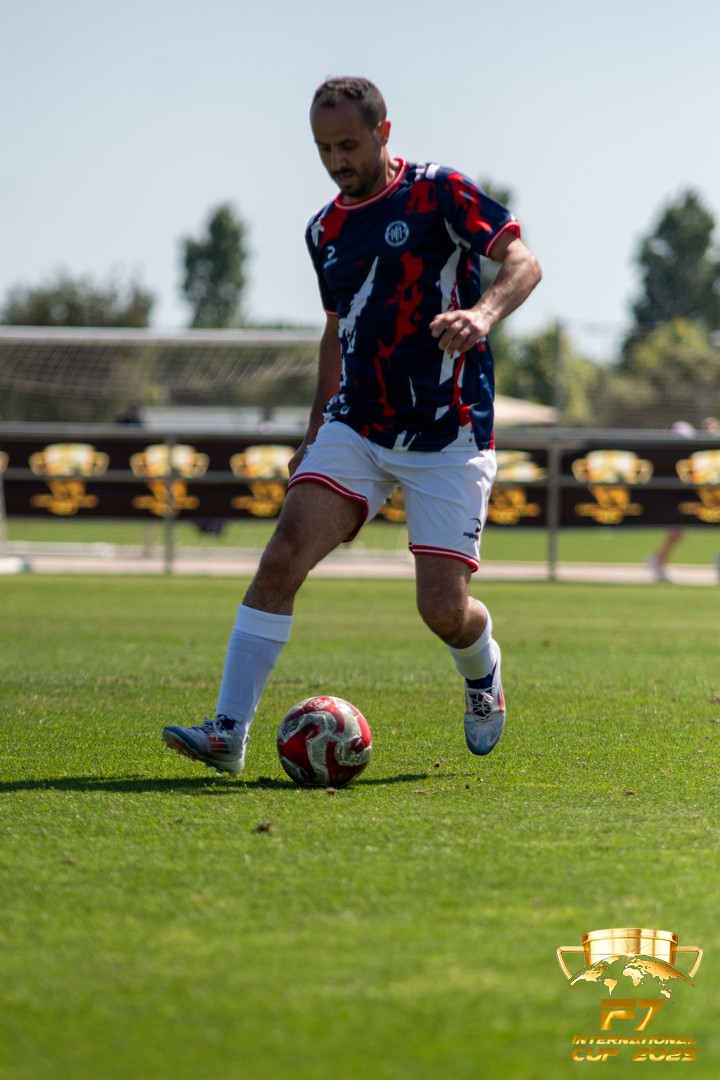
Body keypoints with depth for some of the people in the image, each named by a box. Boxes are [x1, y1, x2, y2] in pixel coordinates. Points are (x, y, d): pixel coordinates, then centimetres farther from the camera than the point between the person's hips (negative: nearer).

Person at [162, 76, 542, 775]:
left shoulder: (439, 193, -6)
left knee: (444, 611, -8)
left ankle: (482, 671, 29)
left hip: (448, 439, -5)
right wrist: (315, 429, 22)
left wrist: (484, 312, -33)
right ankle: (228, 733, -18)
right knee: (282, 557, -16)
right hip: (353, 427, 5)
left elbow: (522, 262, -12)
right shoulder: (324, 230, 12)